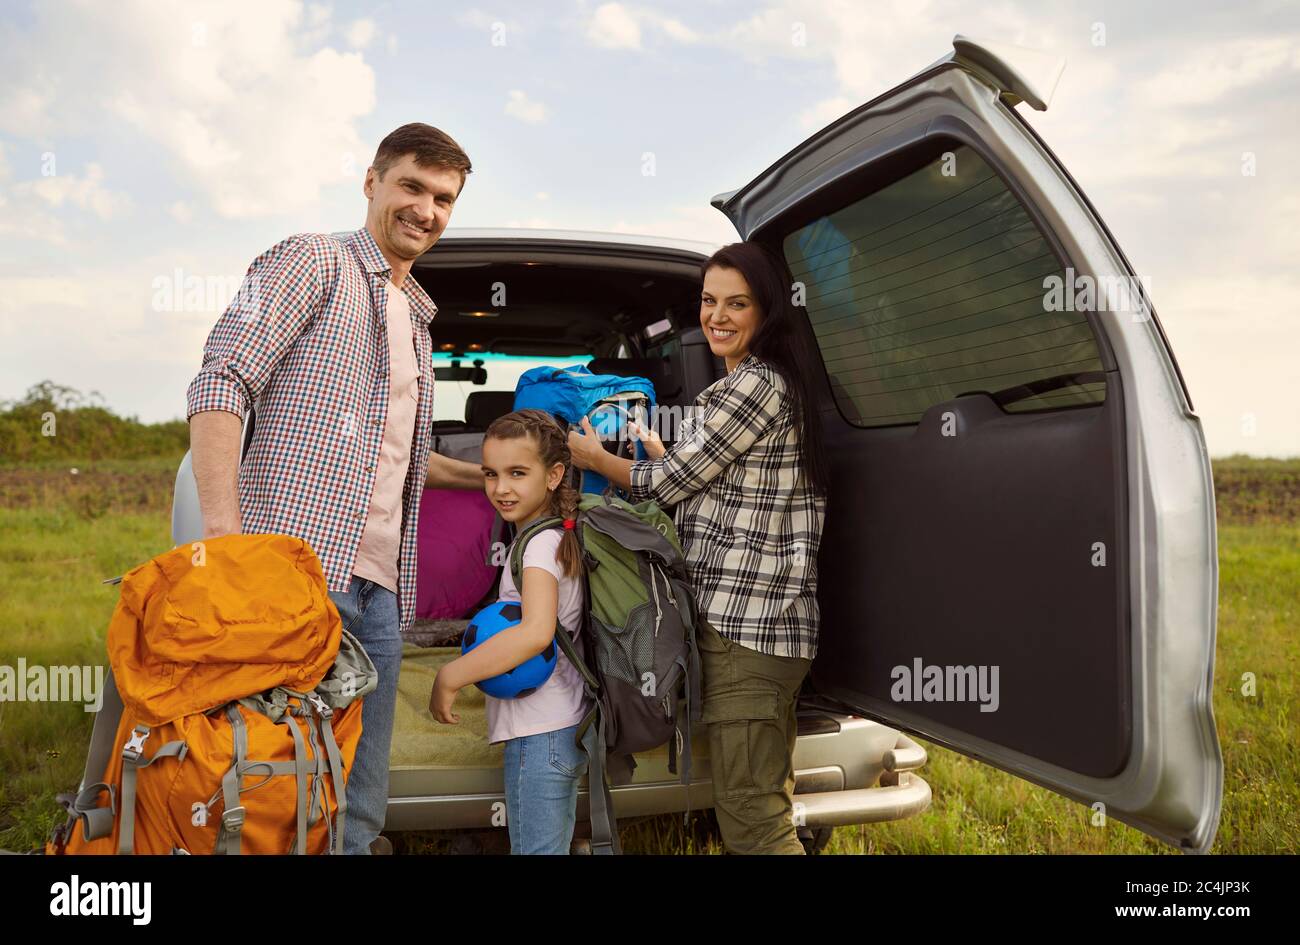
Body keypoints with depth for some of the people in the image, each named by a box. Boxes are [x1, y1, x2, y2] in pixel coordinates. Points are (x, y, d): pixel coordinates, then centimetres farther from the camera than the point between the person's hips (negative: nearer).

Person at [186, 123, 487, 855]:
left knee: (359, 804, 10)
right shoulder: (313, 261, 1)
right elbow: (221, 382, -11)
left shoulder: (416, 318, 25)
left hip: (381, 588, 8)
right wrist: (222, 531, -22)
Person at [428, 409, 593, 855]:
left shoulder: (541, 543, -16)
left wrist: (450, 677, -26)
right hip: (563, 727, 10)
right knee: (552, 846, 19)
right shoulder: (557, 537, 12)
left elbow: (536, 632, -32)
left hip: (541, 733, -10)